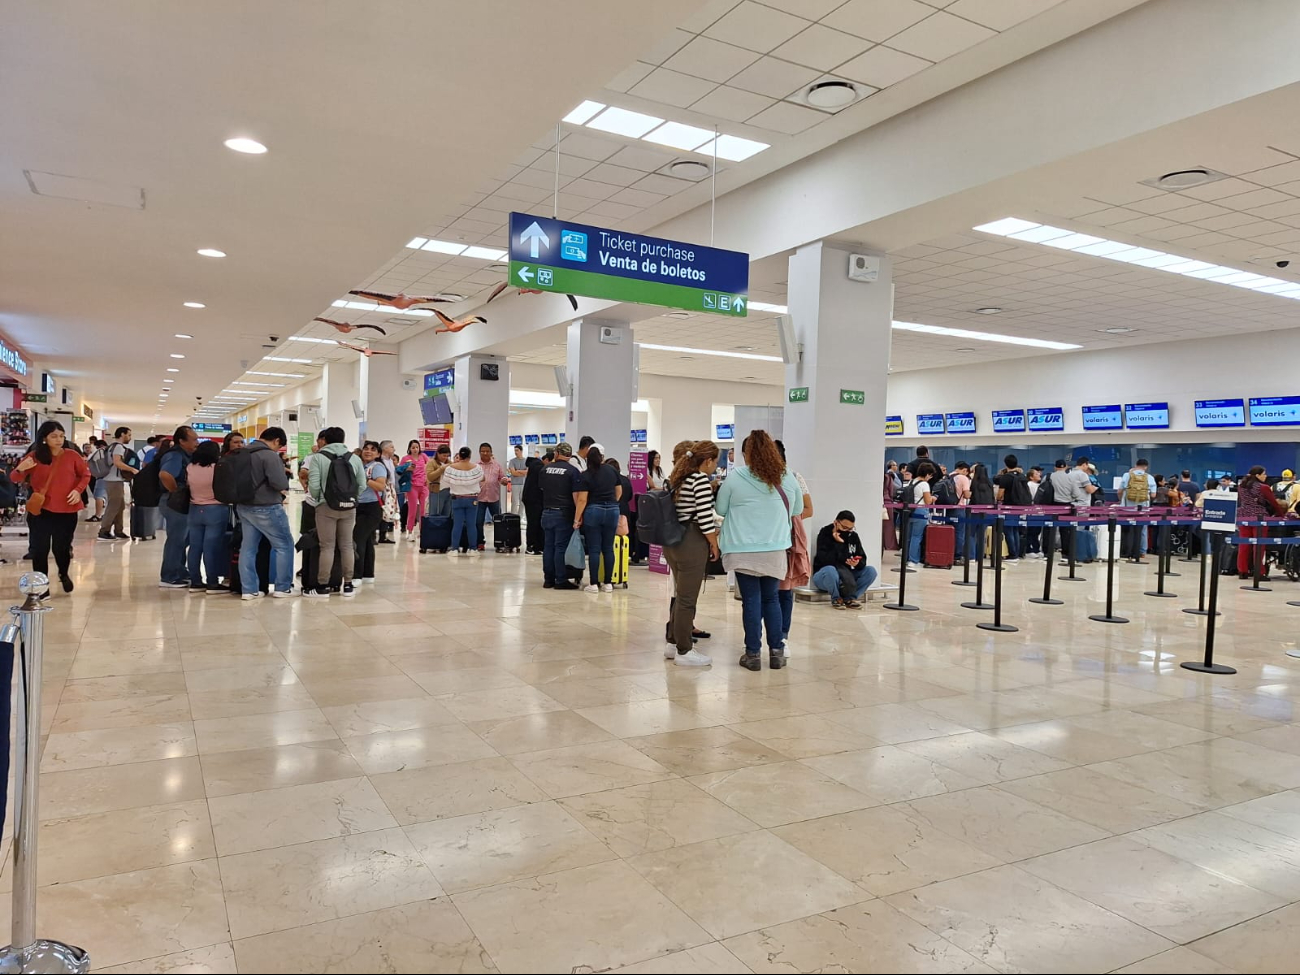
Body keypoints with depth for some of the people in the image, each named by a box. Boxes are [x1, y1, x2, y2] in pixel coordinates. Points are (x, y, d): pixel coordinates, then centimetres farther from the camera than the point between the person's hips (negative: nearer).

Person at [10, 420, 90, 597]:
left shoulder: (72, 455, -2)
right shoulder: (34, 456, -3)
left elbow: (86, 475, 9)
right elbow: (15, 479, 0)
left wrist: (78, 490, -9)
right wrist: (20, 469, -22)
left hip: (66, 510, 0)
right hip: (40, 510, 0)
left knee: (62, 548, 10)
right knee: (39, 549, -1)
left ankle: (64, 574, 40)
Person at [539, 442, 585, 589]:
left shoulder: (545, 469, 8)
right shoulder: (572, 471, -8)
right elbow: (578, 496, -15)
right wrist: (578, 517, -15)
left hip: (547, 513, 5)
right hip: (564, 514, -5)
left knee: (548, 546, 10)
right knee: (561, 547, -1)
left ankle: (548, 579, 15)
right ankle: (561, 581, 1)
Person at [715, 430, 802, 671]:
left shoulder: (735, 478, -5)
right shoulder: (787, 478, 3)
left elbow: (721, 509, 5)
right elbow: (797, 510, 16)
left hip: (744, 550, -2)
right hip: (775, 550, 2)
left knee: (751, 600, 3)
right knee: (771, 599, 13)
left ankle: (753, 654, 7)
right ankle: (776, 652, 14)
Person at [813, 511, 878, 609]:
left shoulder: (853, 536, 3)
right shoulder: (824, 535, -12)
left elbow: (863, 560, -2)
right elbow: (825, 560, -24)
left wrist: (858, 563, -26)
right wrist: (839, 543, -28)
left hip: (845, 576, 5)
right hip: (823, 575, -5)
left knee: (871, 571, -14)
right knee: (830, 570, -39)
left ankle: (850, 597, -11)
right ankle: (836, 598, -12)